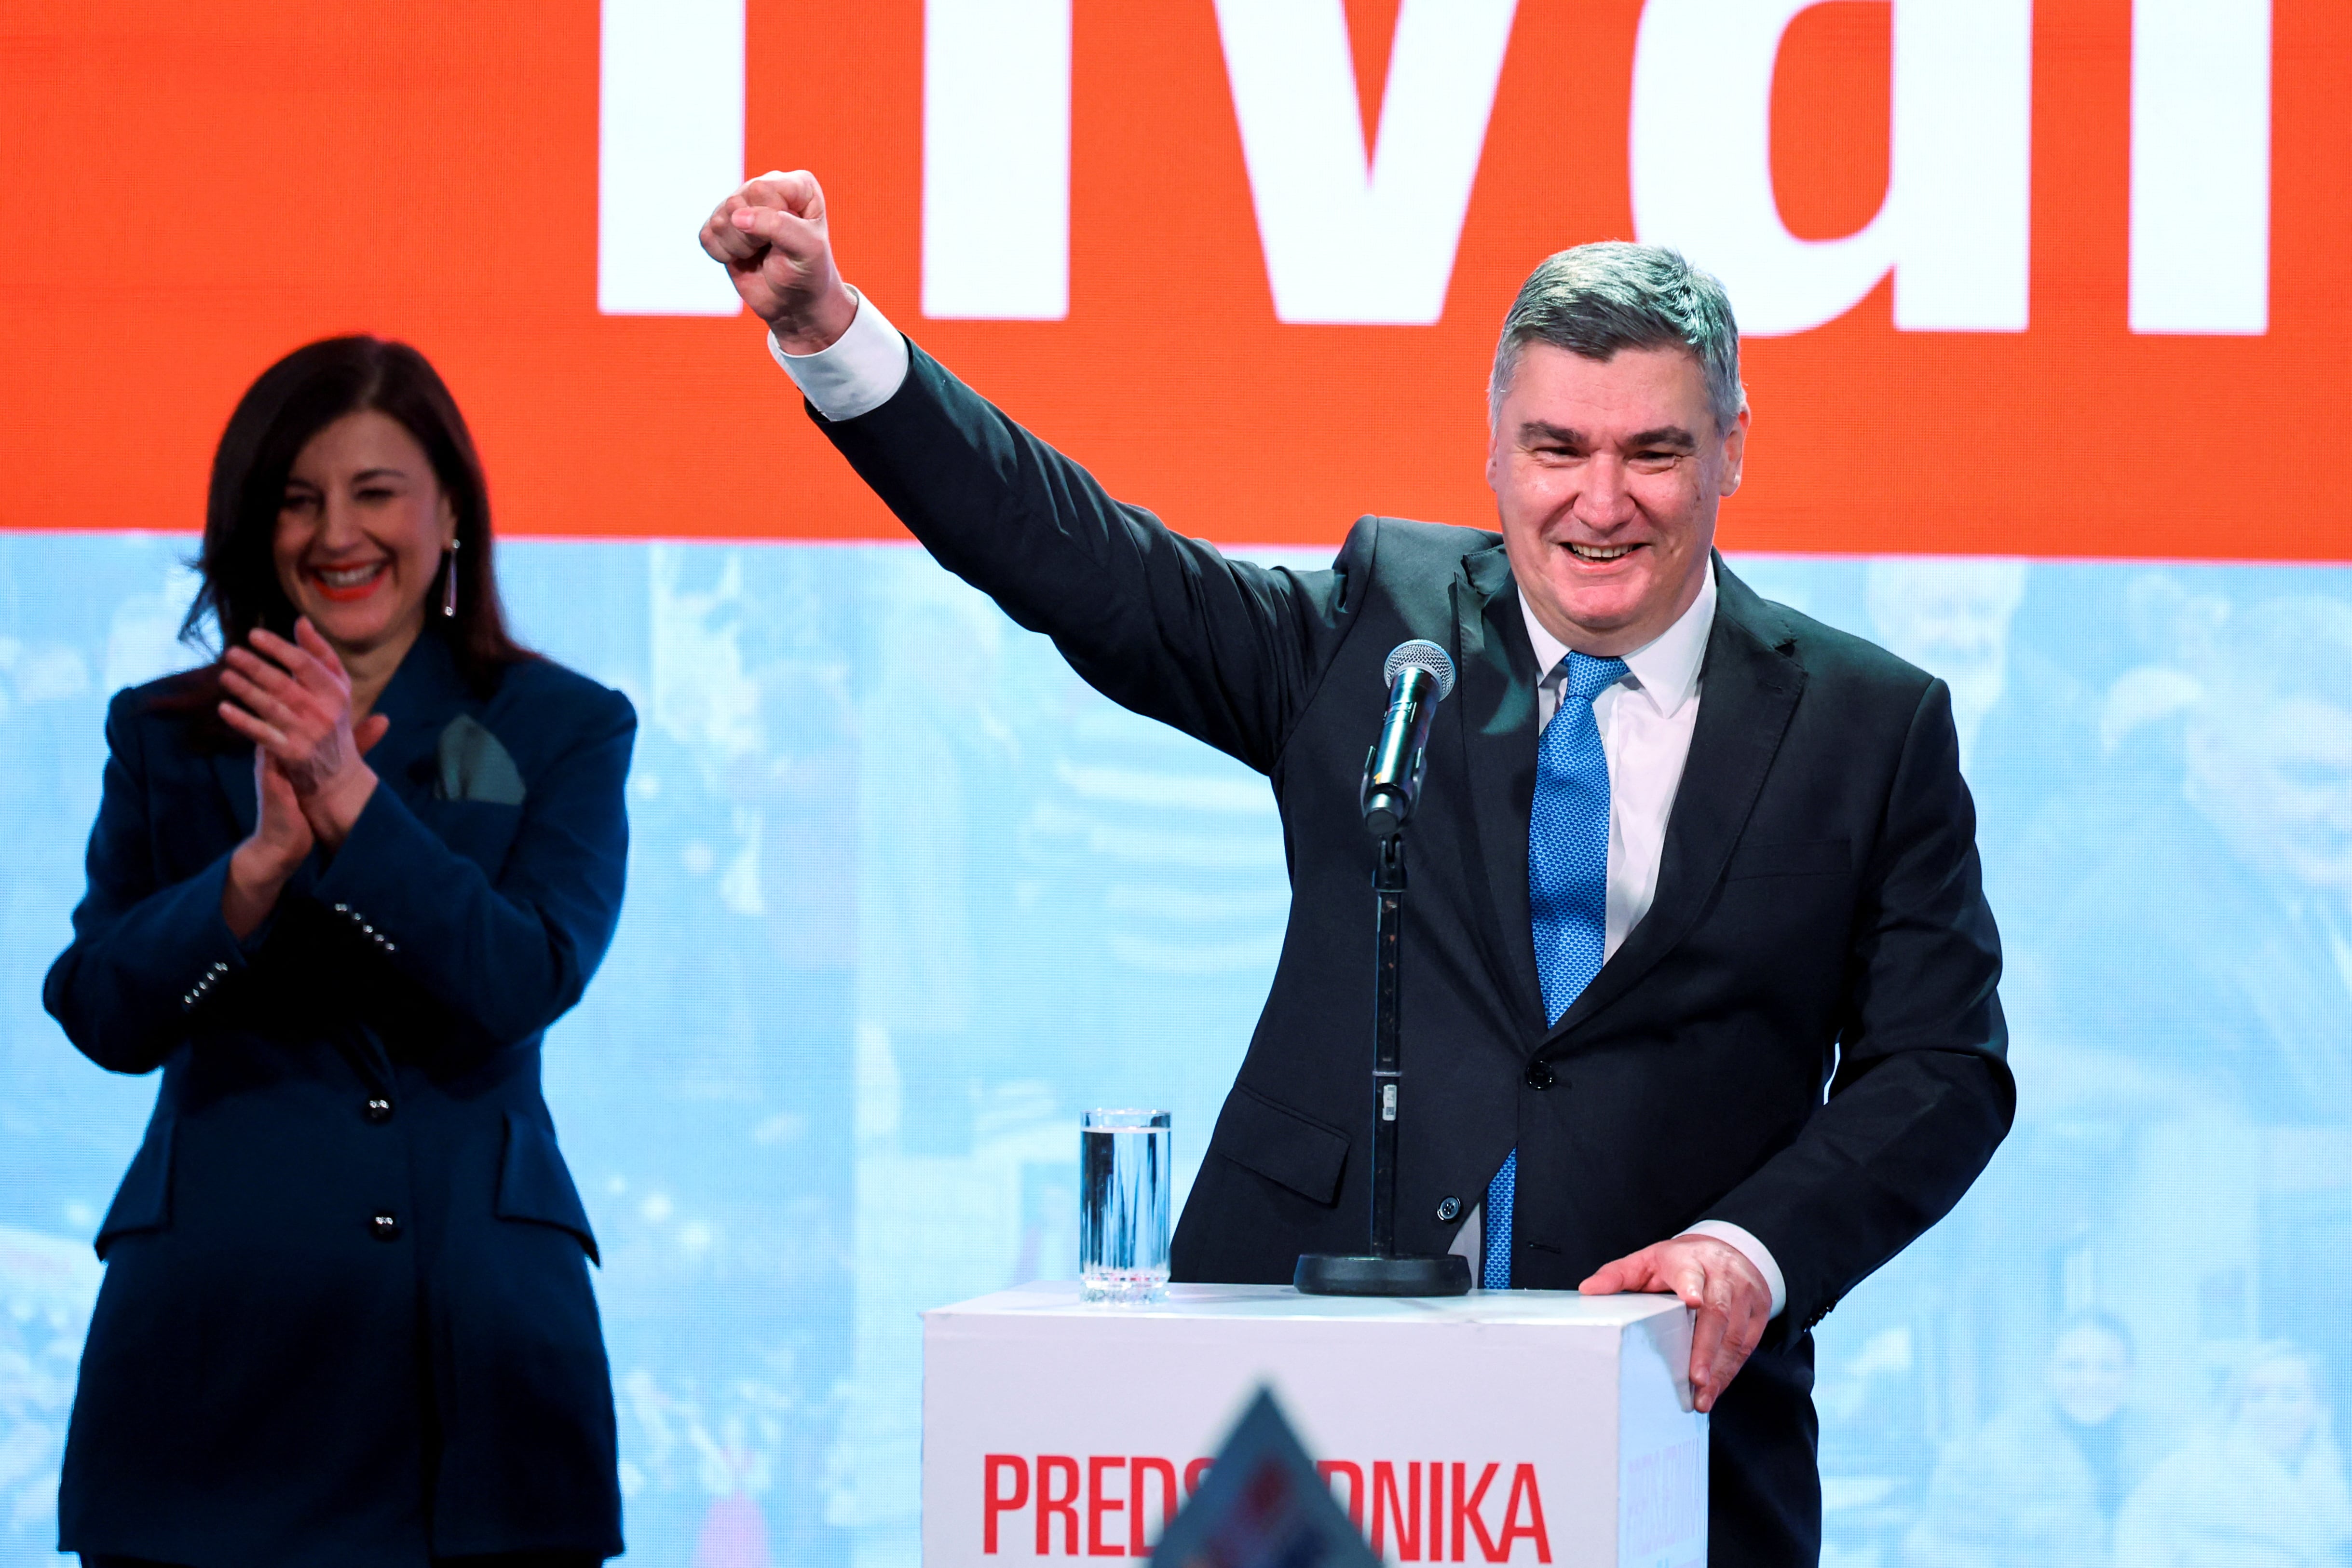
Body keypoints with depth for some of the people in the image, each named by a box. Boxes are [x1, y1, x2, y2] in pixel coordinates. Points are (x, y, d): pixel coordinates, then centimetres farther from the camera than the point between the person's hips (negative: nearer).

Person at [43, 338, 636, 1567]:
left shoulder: (564, 730, 8)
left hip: (473, 1319, -1)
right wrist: (262, 860, -15)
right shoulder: (165, 739, 11)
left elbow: (528, 984, -7)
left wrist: (351, 800, -17)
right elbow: (101, 1018, 0)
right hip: (218, 1324, 1)